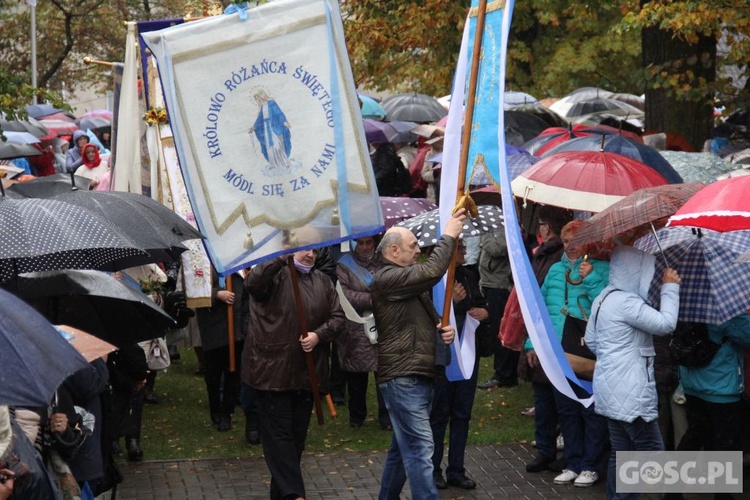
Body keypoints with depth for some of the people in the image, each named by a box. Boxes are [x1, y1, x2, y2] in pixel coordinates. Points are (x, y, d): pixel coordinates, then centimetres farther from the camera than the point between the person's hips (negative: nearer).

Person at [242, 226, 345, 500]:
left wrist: (318, 334, -7)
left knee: (297, 435, 11)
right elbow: (252, 282, -27)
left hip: (306, 372, 6)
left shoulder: (323, 282, 13)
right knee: (279, 434, -7)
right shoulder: (275, 274, -5)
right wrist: (284, 256, -36)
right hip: (273, 370, -6)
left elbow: (337, 316, 13)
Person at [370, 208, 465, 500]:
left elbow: (426, 319, 31)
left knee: (404, 447, 15)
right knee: (419, 448, -14)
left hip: (420, 375, 10)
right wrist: (448, 236, -13)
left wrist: (443, 328, 8)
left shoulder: (409, 281, 23)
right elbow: (432, 271, -24)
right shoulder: (387, 278, -11)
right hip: (402, 377, -10)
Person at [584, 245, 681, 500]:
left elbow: (591, 340, 21)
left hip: (612, 391, 10)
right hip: (630, 392, -10)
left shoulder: (603, 299, 13)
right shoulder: (627, 302, -18)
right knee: (651, 450, -4)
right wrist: (670, 287, -10)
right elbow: (665, 323, -20)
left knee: (621, 452, 13)